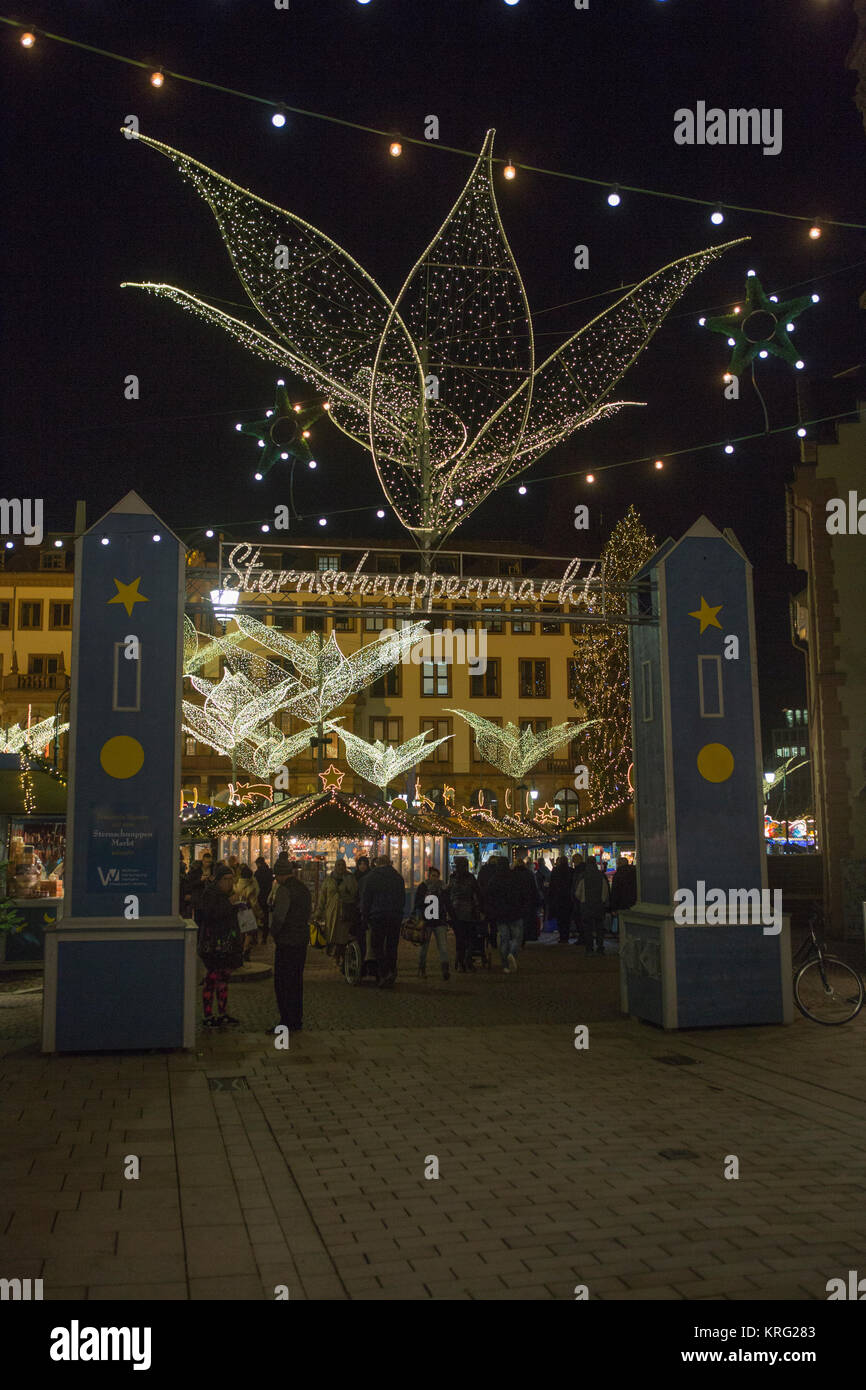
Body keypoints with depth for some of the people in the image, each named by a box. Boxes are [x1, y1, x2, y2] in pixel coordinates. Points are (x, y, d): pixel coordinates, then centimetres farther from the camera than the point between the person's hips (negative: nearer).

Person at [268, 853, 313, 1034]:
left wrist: (274, 933, -5)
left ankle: (286, 1022, -1)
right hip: (302, 939, 9)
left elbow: (279, 917, -21)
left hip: (286, 942, -8)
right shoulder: (304, 888, 10)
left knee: (282, 983, -2)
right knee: (296, 981, 15)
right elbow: (309, 913, 16)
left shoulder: (284, 890, -16)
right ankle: (297, 1021, 20)